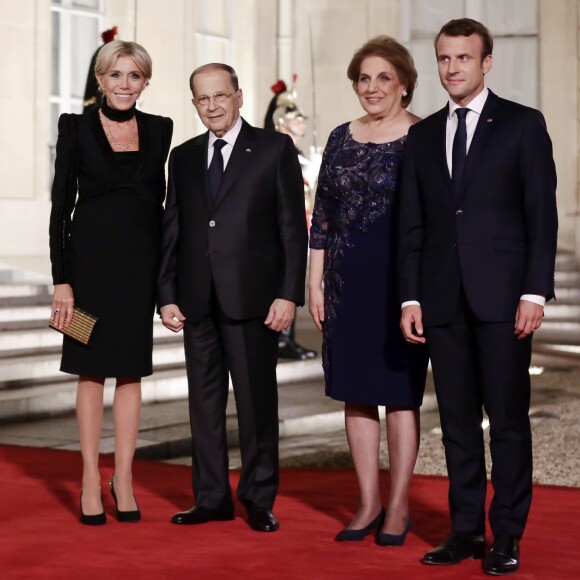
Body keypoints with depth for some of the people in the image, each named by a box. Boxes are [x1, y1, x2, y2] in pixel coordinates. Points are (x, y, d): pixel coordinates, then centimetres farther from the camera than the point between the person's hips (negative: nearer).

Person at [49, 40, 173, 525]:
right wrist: (61, 279, -9)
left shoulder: (158, 129, 7)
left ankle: (124, 476, 15)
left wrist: (165, 269, 7)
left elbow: (158, 199, 12)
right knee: (91, 369, 3)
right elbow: (61, 204, -3)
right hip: (91, 257, -2)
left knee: (131, 371, 6)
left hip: (140, 260, 2)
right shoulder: (76, 127, -1)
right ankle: (91, 477, 11)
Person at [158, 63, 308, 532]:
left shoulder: (275, 149, 2)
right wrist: (167, 295, 5)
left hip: (253, 297, -4)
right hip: (197, 300, 4)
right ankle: (212, 497, 16)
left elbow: (293, 227, -2)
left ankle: (259, 500, 10)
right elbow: (172, 231, 14)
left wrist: (289, 294, -9)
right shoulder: (183, 157, 14)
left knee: (257, 400, 1)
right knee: (204, 400, 8)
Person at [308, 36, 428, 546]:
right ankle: (369, 503, 18)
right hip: (348, 283, 5)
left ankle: (399, 506, 12)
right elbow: (322, 215, 11)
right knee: (355, 392, 8)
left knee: (400, 392, 2)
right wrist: (315, 282, 7)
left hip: (401, 280, -4)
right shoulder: (342, 139, 10)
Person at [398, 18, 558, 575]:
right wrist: (410, 297, 5)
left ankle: (507, 535, 7)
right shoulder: (422, 136, 14)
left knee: (508, 419, 0)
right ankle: (466, 529, 15)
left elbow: (542, 215, -2)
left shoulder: (523, 125, 2)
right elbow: (412, 226, 12)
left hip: (502, 297, -4)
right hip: (443, 299, 4)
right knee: (457, 420, 7)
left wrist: (535, 292, -9)